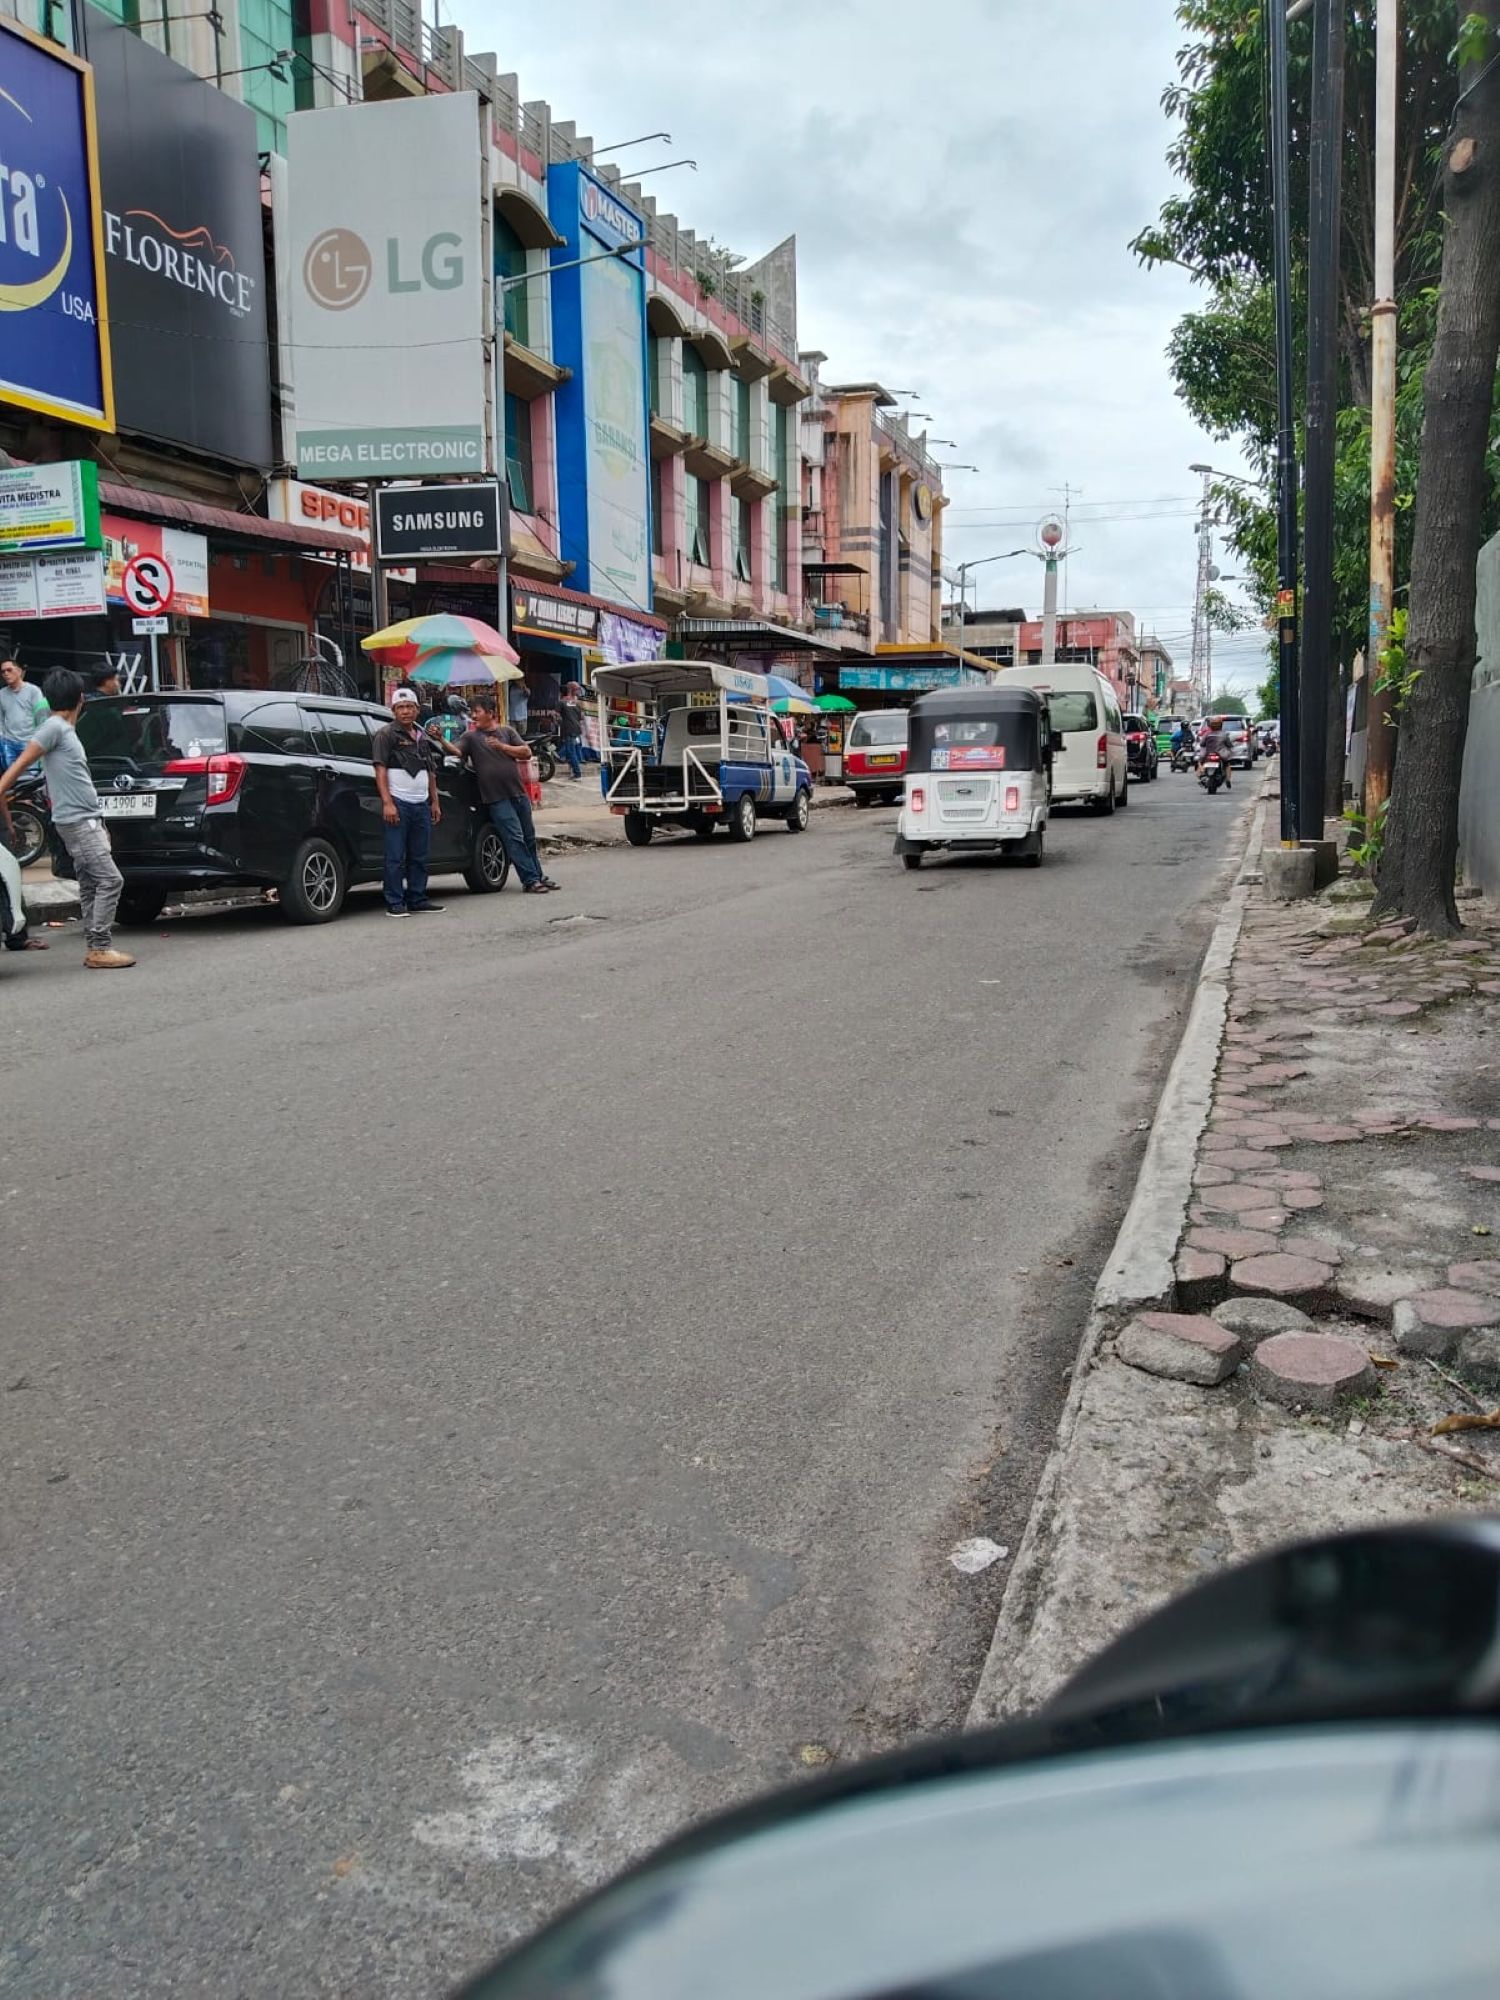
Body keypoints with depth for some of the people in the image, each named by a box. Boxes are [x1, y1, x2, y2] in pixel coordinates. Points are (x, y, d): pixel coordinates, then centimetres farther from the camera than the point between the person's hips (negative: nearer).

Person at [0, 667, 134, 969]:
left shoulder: (66, 729, 17)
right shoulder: (53, 727, -10)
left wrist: (99, 825, 22)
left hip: (86, 821, 9)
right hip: (76, 821, -9)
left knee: (90, 886, 8)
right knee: (110, 879, -13)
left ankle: (95, 949, 10)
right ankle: (100, 949, -12)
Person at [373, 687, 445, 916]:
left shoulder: (423, 737, 18)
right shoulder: (387, 734, -2)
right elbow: (380, 769, -9)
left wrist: (434, 802, 17)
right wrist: (387, 802, -18)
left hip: (421, 804, 7)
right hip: (398, 803, -7)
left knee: (419, 857, 10)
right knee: (396, 857, -5)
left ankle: (418, 901, 16)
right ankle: (395, 904, -3)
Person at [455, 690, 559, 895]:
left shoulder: (507, 731, 11)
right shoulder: (470, 737, 5)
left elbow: (526, 753, 3)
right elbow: (456, 751, -10)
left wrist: (502, 747, -9)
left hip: (518, 793, 4)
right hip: (496, 799, -3)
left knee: (529, 837, 11)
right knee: (515, 838, -10)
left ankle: (538, 876, 22)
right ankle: (530, 880, -8)